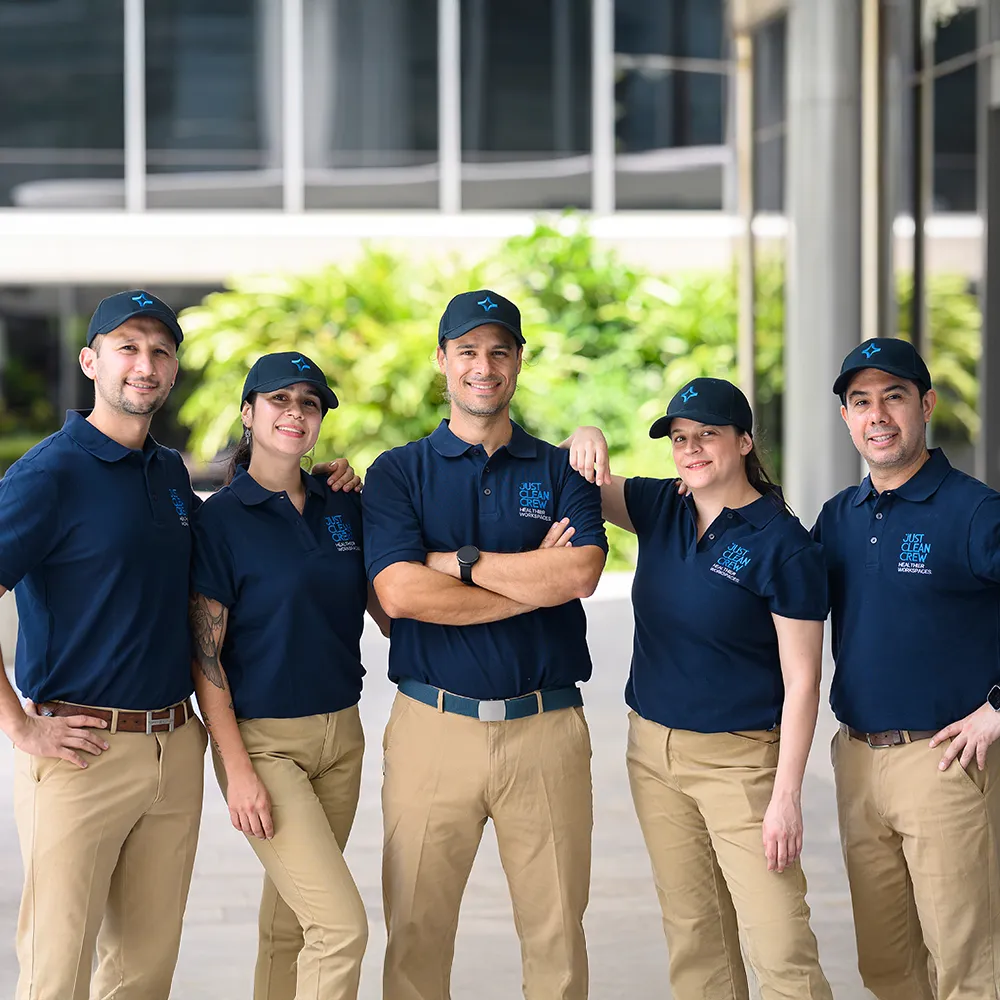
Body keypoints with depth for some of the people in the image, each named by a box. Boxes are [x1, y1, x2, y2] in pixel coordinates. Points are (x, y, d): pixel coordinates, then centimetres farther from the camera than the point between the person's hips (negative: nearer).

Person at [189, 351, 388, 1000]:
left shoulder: (344, 507, 8)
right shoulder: (220, 519, -8)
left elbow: (388, 609, 14)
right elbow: (205, 655, -9)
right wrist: (238, 769, -15)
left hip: (341, 732, 6)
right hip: (263, 739, -5)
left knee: (291, 920, 12)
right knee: (342, 925, -15)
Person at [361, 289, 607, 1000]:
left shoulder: (561, 472, 10)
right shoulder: (398, 473, 7)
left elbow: (580, 573, -9)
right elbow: (400, 591, -9)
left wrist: (459, 561, -8)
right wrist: (533, 579, -7)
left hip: (546, 727, 1)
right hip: (434, 723, -1)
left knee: (557, 933, 5)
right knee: (417, 934, 1)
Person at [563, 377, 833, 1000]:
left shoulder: (783, 545, -12)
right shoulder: (660, 509, 6)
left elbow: (801, 680, -12)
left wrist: (786, 796, -16)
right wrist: (585, 439, -13)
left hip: (739, 759, -6)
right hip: (653, 752, 6)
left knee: (781, 948, -11)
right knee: (694, 937, 12)